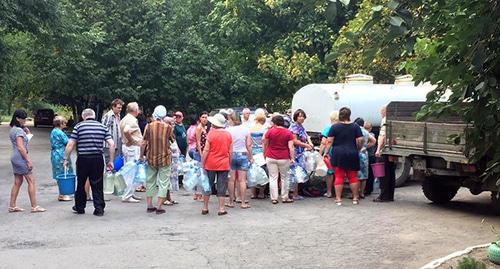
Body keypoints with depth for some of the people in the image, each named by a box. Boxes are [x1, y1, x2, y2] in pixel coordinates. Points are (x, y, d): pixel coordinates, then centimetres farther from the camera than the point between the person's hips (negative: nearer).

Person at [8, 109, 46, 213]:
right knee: (31, 182, -4)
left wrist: (27, 133, 8)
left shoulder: (12, 130, 14)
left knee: (17, 182, 13)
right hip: (21, 158, -10)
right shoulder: (19, 130, -16)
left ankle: (12, 206, 15)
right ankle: (34, 207, -3)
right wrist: (28, 160, -20)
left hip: (15, 158, 10)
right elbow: (20, 147, -22)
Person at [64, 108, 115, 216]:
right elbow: (111, 144, 0)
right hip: (98, 159, 1)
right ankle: (99, 208, 4)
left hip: (83, 159, -1)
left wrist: (65, 159, 3)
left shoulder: (79, 126, 1)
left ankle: (80, 207, 26)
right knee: (97, 185, 7)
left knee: (81, 184, 14)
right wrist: (111, 161, 4)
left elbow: (70, 144, -5)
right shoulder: (102, 127, 7)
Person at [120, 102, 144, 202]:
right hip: (133, 147, -10)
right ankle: (127, 196, -6)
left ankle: (130, 194, 23)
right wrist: (131, 140, -19)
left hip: (125, 145, 10)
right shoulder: (132, 120, -17)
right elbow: (126, 131, -33)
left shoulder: (124, 119, 13)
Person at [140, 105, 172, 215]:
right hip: (165, 157, -2)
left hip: (151, 157, 2)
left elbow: (144, 143, -2)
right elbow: (169, 140, 3)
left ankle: (149, 206, 17)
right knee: (163, 183, 4)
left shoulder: (149, 126, -5)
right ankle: (159, 207, 0)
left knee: (150, 181, 15)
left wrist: (141, 155, 8)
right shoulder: (168, 127, -8)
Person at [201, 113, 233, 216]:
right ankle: (221, 209, 7)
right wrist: (229, 163, 15)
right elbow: (230, 151, 5)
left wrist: (202, 163, -3)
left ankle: (205, 208, 16)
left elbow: (206, 150, -10)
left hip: (210, 165, -1)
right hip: (224, 165, 2)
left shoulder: (211, 133, -9)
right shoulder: (228, 134, 1)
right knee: (222, 186, 6)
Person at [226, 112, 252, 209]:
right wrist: (250, 157, 8)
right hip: (243, 155, 1)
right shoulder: (246, 129, -1)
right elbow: (249, 145, 0)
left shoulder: (228, 130, -6)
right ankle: (243, 203, 2)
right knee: (242, 180, 1)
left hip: (231, 155, -1)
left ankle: (231, 202, 11)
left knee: (231, 180, 5)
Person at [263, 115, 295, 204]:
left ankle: (274, 198, 6)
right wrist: (292, 158, -4)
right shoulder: (288, 133, -3)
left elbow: (265, 144, 3)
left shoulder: (270, 131, -4)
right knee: (284, 178, 13)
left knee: (273, 178, 6)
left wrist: (264, 154, 15)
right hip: (284, 159, 0)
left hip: (271, 158, 0)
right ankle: (284, 197, 19)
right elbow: (291, 147, -8)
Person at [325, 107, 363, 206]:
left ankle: (338, 199, 2)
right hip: (352, 154, 1)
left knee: (339, 177, 2)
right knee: (353, 177, 10)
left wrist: (326, 152, 0)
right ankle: (355, 198, 14)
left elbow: (330, 141, -5)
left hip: (338, 155, -1)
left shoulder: (335, 127, -2)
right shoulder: (355, 126, 2)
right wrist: (358, 149, 14)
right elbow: (360, 140, -1)